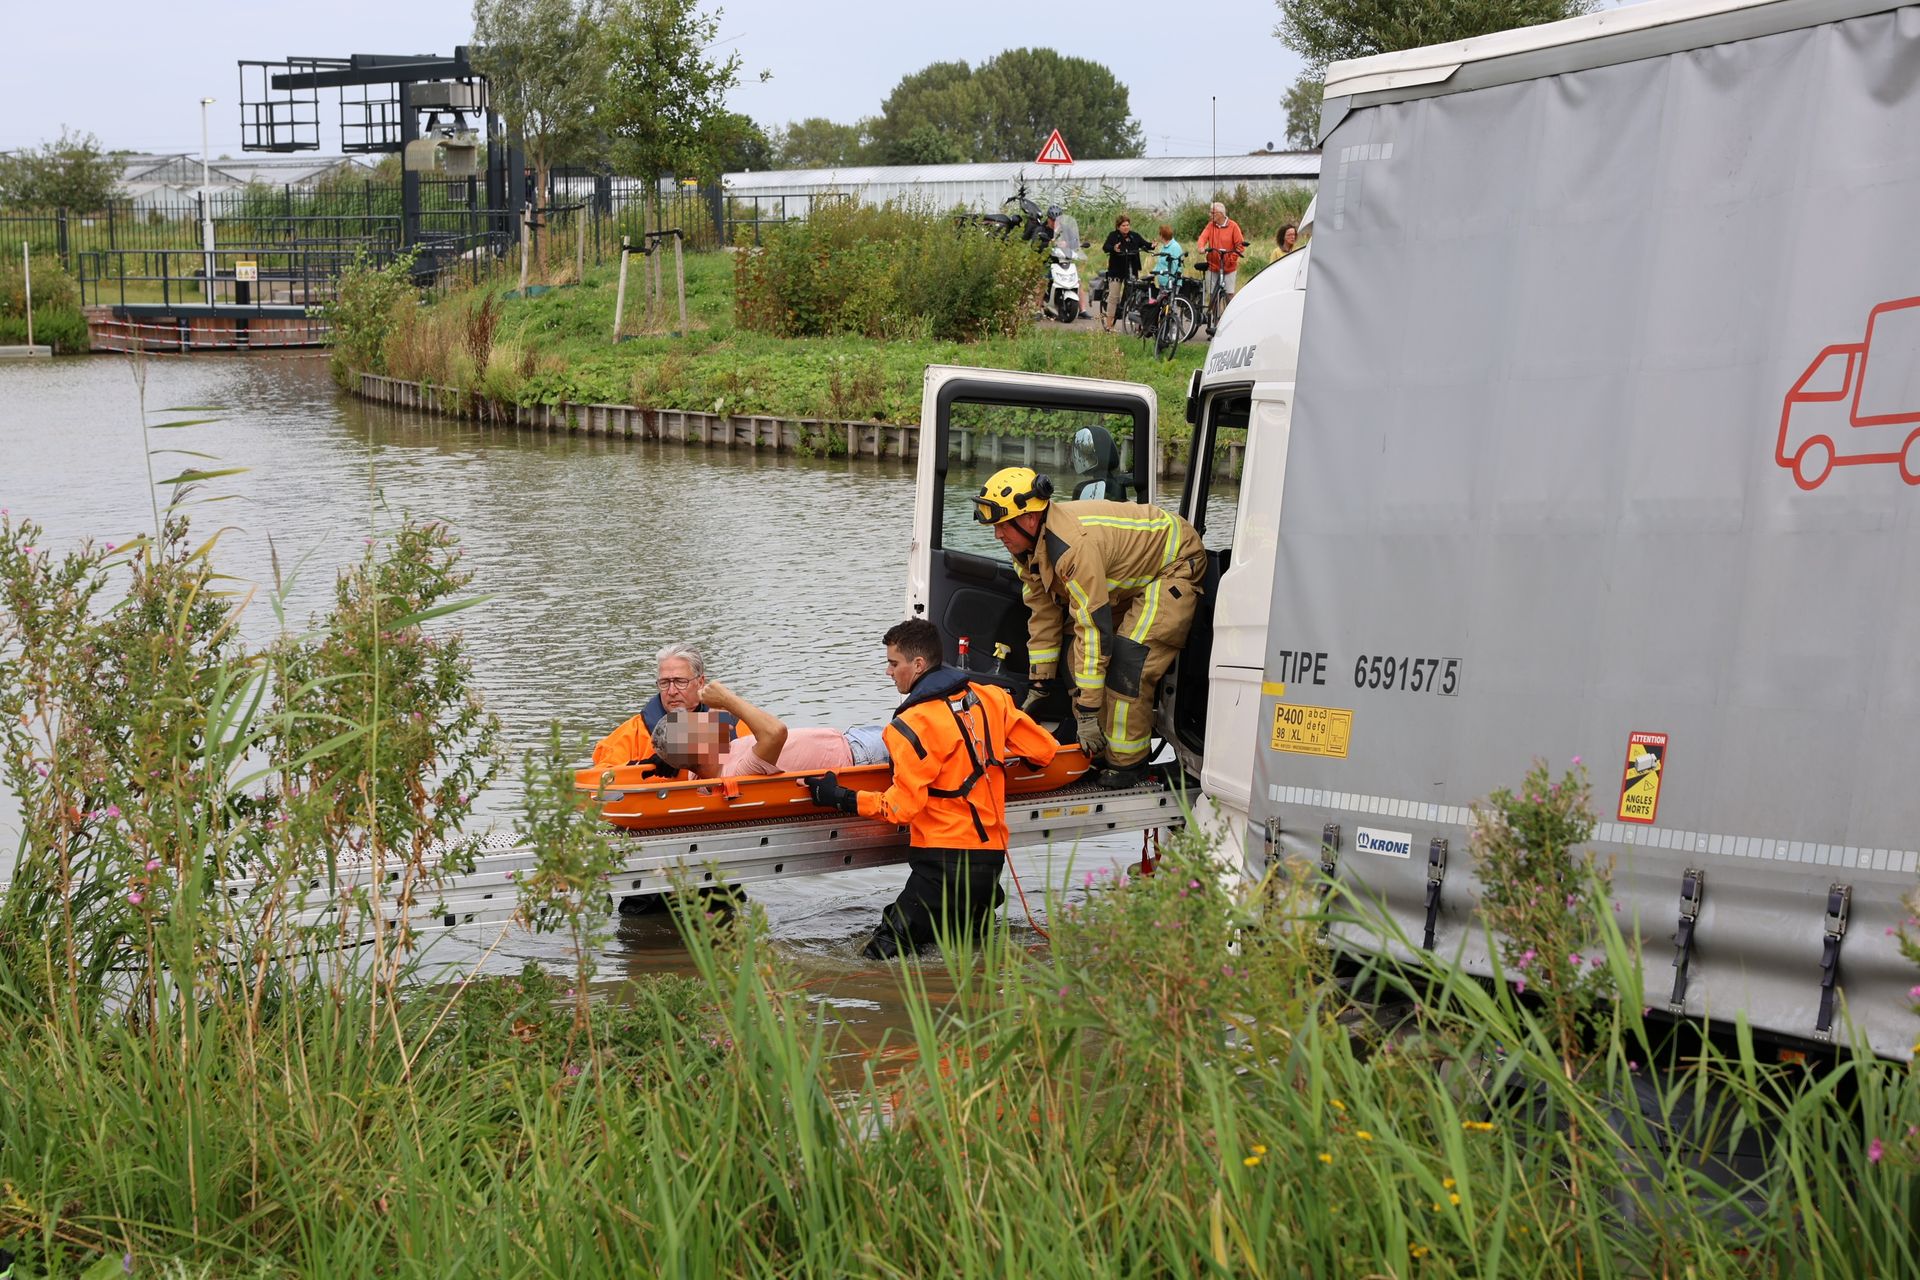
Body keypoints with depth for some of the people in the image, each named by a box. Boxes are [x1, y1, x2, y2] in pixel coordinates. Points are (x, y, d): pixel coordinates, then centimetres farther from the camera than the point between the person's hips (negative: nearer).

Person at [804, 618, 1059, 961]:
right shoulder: (991, 698, 5)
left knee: (886, 947, 1)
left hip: (944, 858, -7)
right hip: (991, 854, 7)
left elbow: (902, 806, -12)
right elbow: (1046, 751, 11)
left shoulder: (913, 725, -12)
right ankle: (979, 908, 6)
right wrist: (992, 756, 31)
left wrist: (841, 798, -3)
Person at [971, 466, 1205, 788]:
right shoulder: (1027, 547, -9)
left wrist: (1088, 713, -34)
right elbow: (1043, 615, 1)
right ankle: (1093, 751, 13)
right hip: (1131, 572, 10)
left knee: (1129, 659, -22)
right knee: (1079, 655, 4)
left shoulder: (1074, 547, -39)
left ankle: (1127, 762, -12)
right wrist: (1038, 687, 2)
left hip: (1177, 565, -10)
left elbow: (1095, 629, -38)